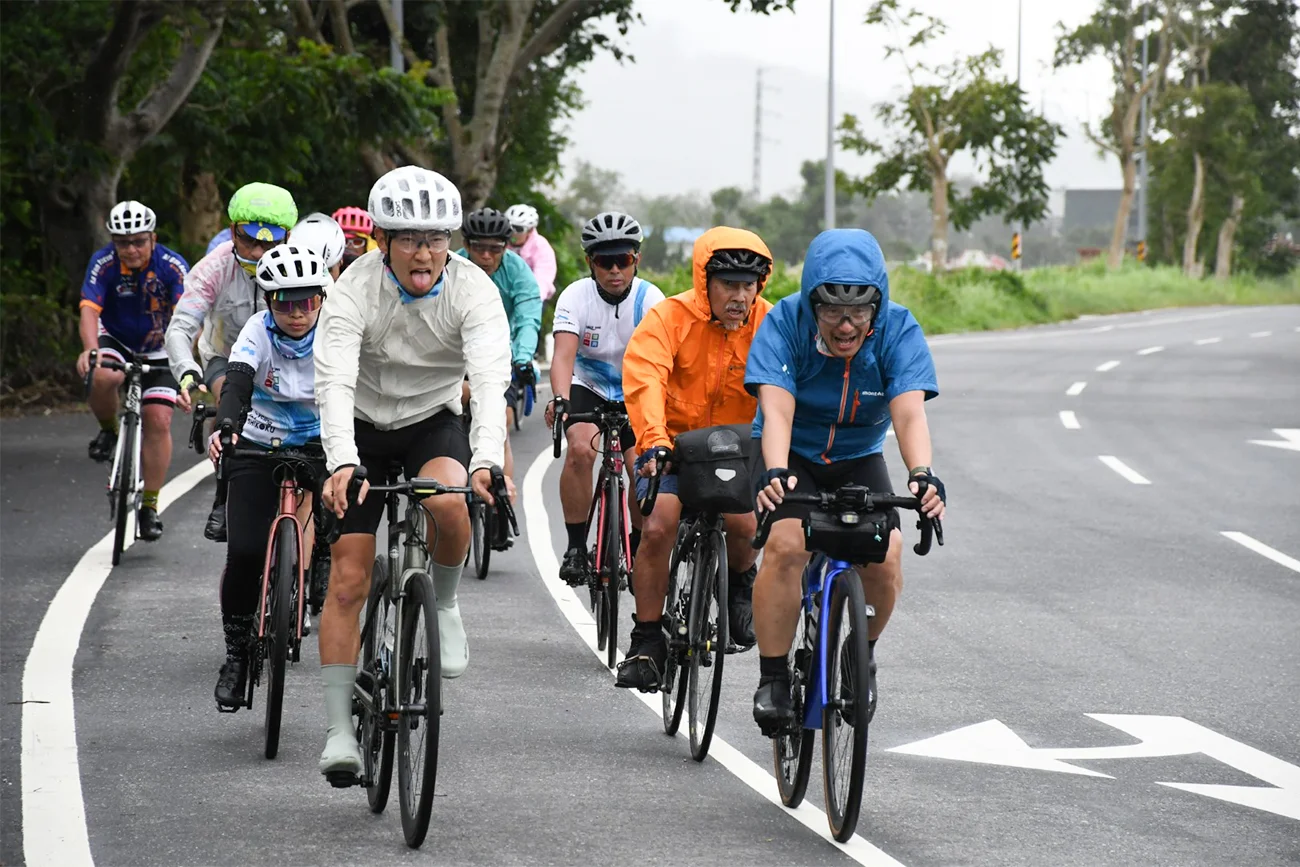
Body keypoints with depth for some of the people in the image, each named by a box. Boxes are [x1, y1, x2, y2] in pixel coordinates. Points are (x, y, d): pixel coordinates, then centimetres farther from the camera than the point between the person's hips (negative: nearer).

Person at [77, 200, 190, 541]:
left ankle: (150, 505, 3)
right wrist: (90, 349, -51)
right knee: (102, 377, -34)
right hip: (115, 341, 0)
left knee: (157, 421, -9)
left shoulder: (173, 266, -22)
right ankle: (108, 430, -3)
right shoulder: (103, 263, -21)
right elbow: (89, 310, -32)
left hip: (158, 351, 0)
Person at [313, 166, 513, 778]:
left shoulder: (473, 289, -21)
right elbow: (335, 381, -34)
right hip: (365, 429, 0)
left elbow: (490, 381, -33)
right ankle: (339, 729, 0)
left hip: (436, 423, 0)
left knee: (449, 500, -34)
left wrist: (486, 461, -50)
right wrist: (342, 463, -50)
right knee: (348, 579, -7)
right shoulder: (356, 288, -23)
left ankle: (444, 602, -4)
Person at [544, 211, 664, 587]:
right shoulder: (575, 296, -19)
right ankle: (576, 546, -15)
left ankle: (638, 549, 11)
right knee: (580, 450, -27)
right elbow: (564, 354, -30)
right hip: (587, 387, -1)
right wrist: (559, 399, -49)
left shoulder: (649, 298, -18)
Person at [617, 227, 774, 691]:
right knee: (657, 528, -19)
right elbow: (644, 379, -29)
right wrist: (653, 443, -44)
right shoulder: (670, 318, -16)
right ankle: (647, 641, -3)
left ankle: (739, 582, 16)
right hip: (673, 447, -1)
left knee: (746, 526, -21)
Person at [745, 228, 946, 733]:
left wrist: (922, 475, -50)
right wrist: (774, 473, -53)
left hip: (859, 460, 2)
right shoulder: (785, 324, -24)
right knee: (785, 546, -27)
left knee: (884, 559, -19)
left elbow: (910, 412, -32)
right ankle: (772, 678, -15)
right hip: (793, 458, -2)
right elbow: (777, 408, -35)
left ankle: (860, 655, 11)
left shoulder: (898, 331, -21)